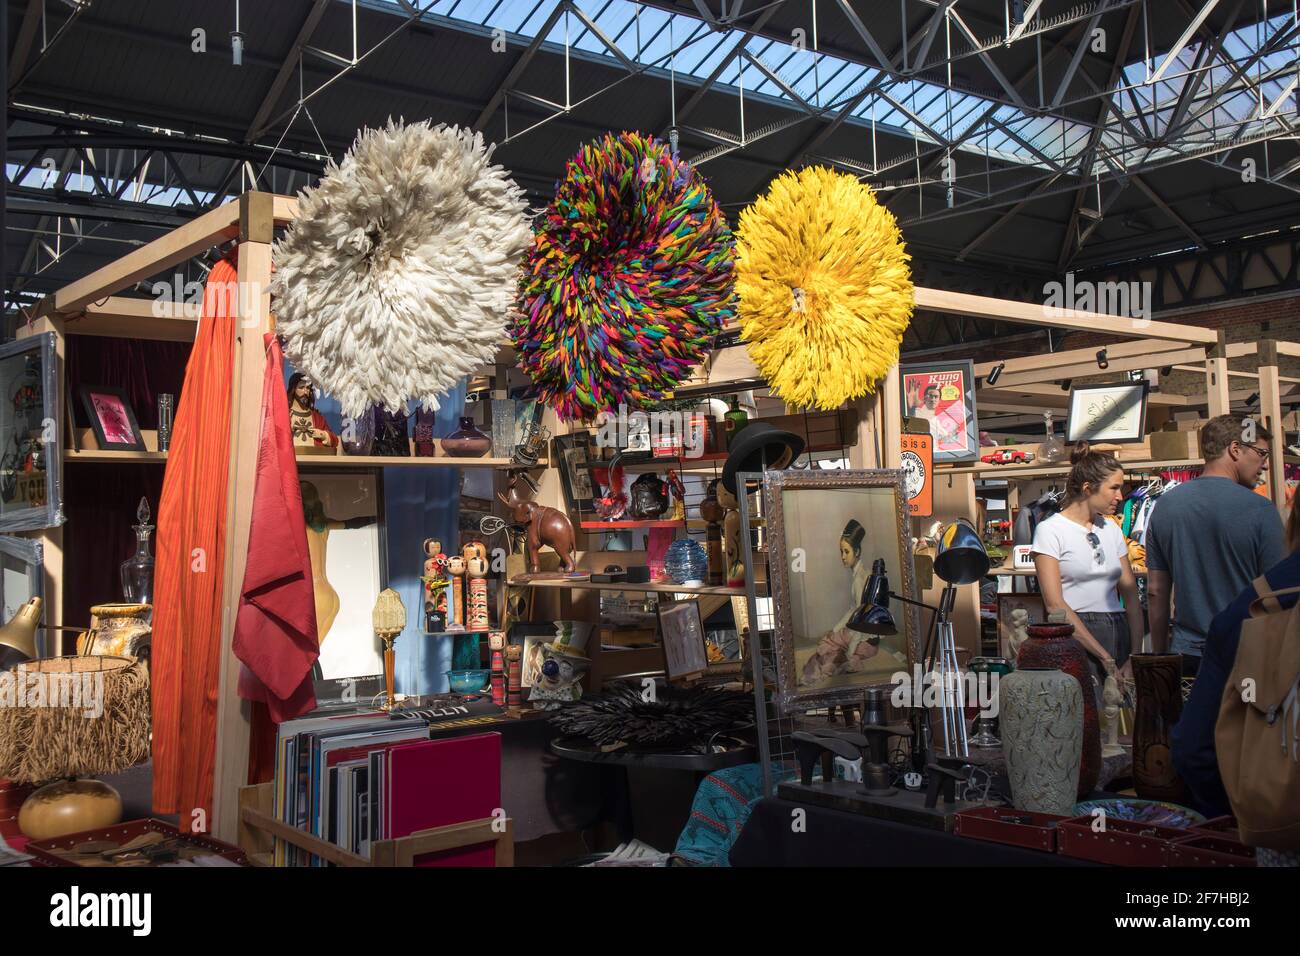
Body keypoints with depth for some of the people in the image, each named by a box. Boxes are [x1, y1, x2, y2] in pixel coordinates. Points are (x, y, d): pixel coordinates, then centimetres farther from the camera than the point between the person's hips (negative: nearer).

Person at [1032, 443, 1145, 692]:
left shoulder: (1111, 529, 15)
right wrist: (1105, 657, -13)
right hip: (1075, 639, -6)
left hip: (1119, 634, 6)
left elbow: (1131, 596, 11)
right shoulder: (1050, 529, -4)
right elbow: (1055, 604, -12)